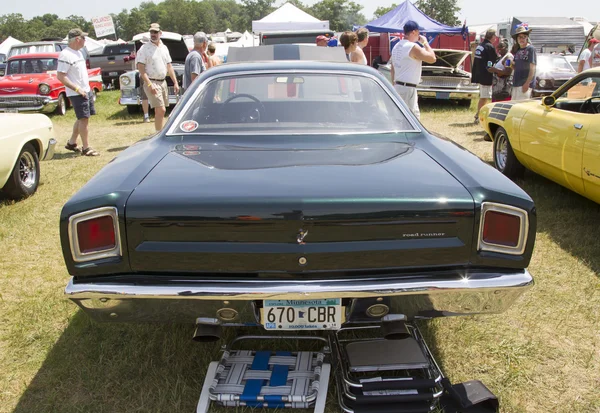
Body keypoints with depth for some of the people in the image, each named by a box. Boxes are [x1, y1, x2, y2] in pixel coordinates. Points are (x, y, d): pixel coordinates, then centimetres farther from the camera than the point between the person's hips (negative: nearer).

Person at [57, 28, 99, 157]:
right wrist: (77, 89, -22)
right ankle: (86, 148, 1)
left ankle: (72, 143, 26)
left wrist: (87, 88, 15)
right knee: (84, 119, -7)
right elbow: (60, 76, -20)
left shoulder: (78, 52, 12)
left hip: (86, 90, 9)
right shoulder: (66, 55, -16)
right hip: (77, 93, -9)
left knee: (82, 118, 15)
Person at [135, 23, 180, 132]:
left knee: (158, 111, 13)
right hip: (151, 82, -7)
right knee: (161, 110, -16)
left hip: (163, 82, 7)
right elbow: (141, 68, -13)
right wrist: (149, 85, -23)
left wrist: (175, 82, 10)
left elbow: (169, 66, 17)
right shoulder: (144, 48, -7)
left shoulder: (164, 48, 13)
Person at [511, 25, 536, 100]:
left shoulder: (530, 49, -6)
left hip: (525, 84, -8)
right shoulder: (517, 50, 16)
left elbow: (532, 68, -12)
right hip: (516, 84, 8)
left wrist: (527, 83, -20)